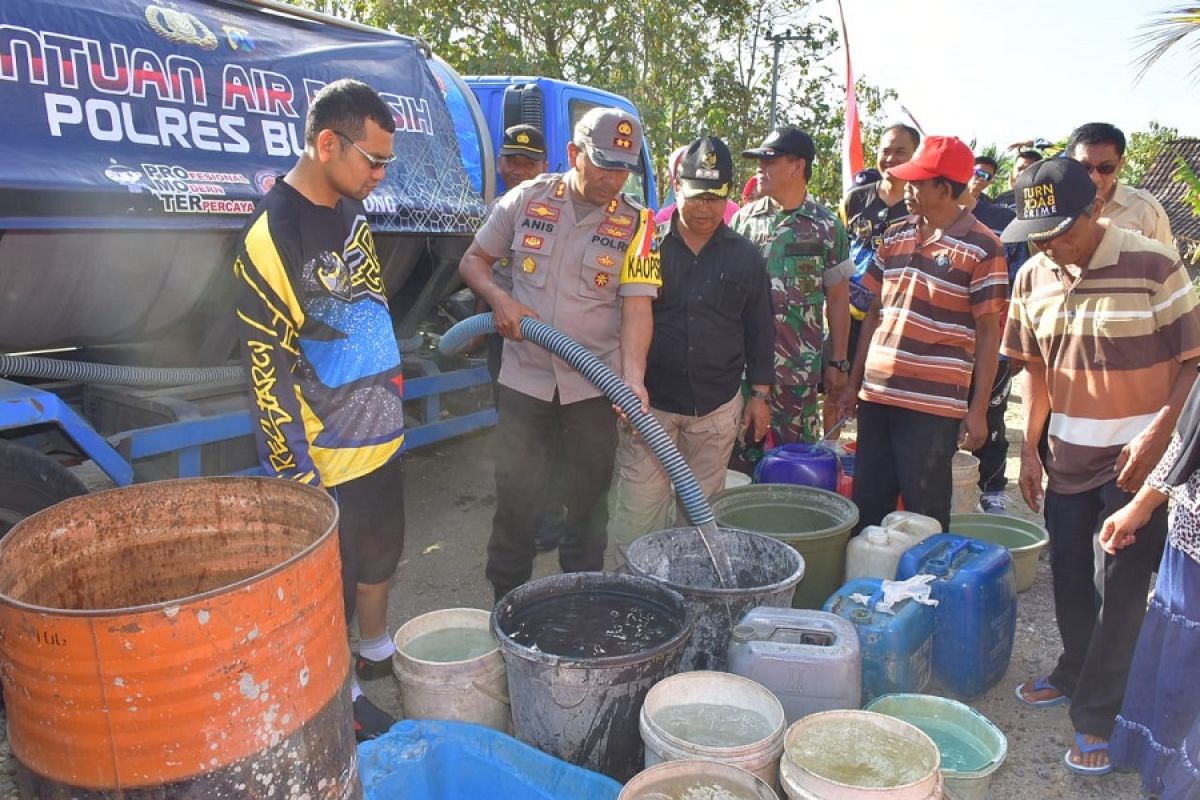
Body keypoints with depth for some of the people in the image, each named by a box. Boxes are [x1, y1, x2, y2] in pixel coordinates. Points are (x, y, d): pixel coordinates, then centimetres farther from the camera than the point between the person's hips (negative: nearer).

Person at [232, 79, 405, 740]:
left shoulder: (351, 209, 4)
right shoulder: (271, 238, -23)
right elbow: (268, 371, -21)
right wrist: (297, 476, -18)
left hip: (380, 433, 8)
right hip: (327, 453, -8)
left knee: (380, 552, 24)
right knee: (332, 577, 9)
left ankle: (377, 651, 46)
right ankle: (342, 698, 29)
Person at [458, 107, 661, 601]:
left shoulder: (635, 225, -3)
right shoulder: (527, 200, 1)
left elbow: (637, 307, -10)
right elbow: (474, 260, 9)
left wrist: (633, 377, -24)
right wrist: (500, 299, -11)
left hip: (595, 385, 0)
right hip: (524, 378, 1)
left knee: (588, 501, 11)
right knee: (514, 497, 8)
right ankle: (506, 605, 27)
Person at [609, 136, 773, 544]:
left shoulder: (744, 255, 7)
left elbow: (759, 329, 12)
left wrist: (759, 395, 10)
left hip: (718, 405, 2)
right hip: (650, 401, -2)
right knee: (638, 513, -2)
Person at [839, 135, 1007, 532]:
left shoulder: (982, 248, -5)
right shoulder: (894, 237, 10)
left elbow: (989, 333, -5)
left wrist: (978, 410, -9)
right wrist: (854, 383, 14)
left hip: (933, 404, -5)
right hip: (876, 395, 5)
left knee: (925, 516, 5)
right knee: (867, 508, 12)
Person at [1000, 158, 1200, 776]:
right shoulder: (1032, 278, 0)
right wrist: (1030, 448, 8)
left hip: (1135, 460, -4)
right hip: (1067, 460, 5)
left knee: (1122, 591, 2)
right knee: (1068, 577, 16)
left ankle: (1096, 714, 15)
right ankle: (1074, 674, 38)